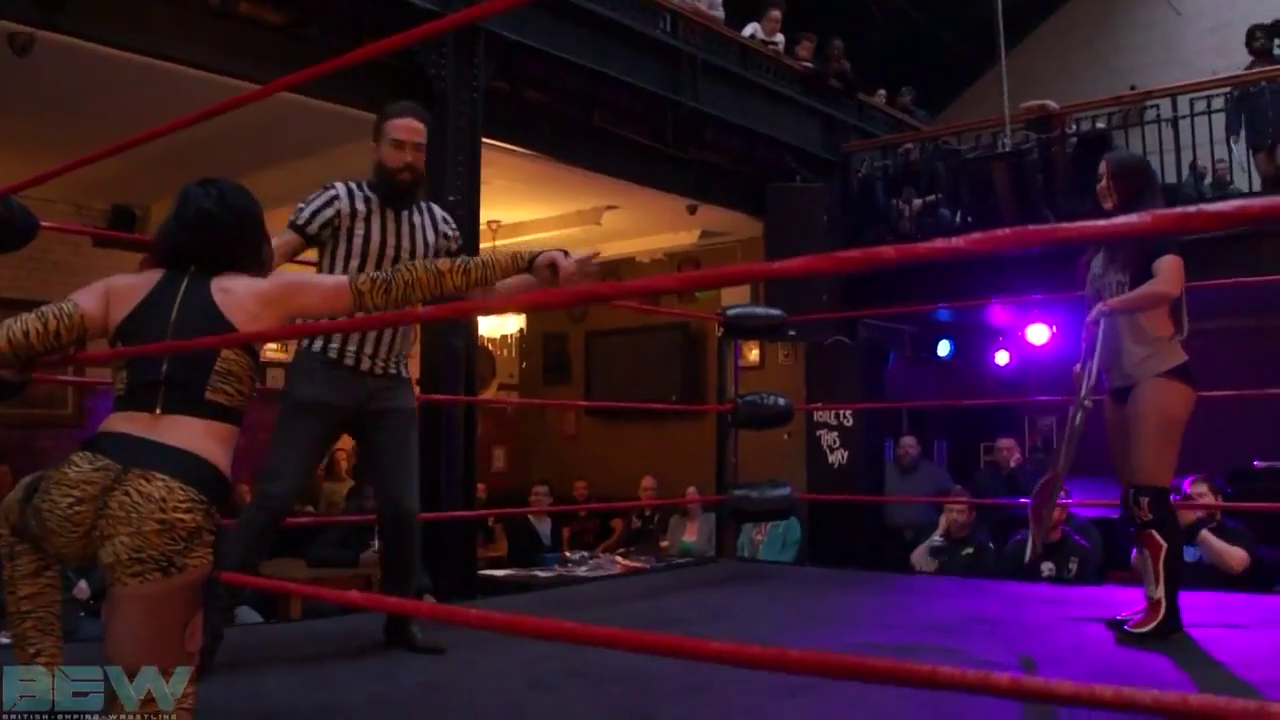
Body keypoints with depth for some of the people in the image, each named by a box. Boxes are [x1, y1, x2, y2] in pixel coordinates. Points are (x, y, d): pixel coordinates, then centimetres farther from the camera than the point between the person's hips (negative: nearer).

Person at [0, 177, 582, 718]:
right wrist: (524, 262, 5)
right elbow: (395, 287, 4)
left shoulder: (119, 289, 17)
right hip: (173, 508, -4)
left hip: (81, 487, 5)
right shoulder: (265, 294, 7)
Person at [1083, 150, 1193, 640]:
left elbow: (1168, 286, -26)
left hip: (1160, 373, -8)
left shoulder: (1157, 234, -5)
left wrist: (1108, 304, -21)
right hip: (1118, 381, 8)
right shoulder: (1104, 249, 17)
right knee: (1133, 499, 9)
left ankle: (1165, 608, -4)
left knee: (1150, 495, -11)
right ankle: (1154, 600, 16)